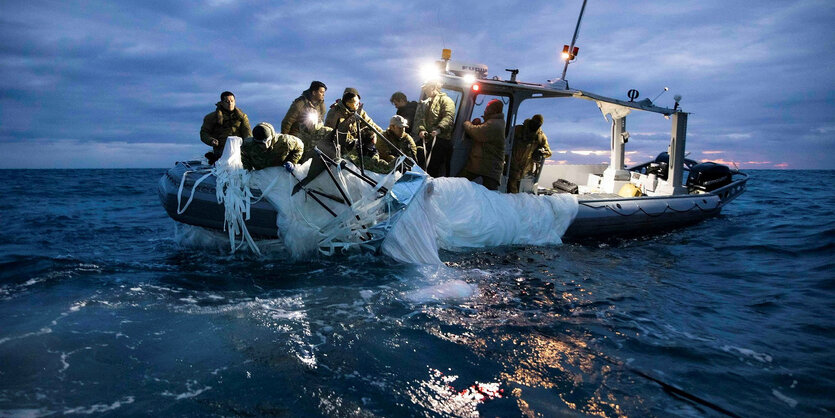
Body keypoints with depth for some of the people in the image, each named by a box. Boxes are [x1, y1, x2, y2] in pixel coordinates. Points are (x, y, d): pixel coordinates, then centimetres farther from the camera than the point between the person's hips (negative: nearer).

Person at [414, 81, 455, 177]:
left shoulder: (446, 100, 3)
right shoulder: (424, 104, 26)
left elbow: (449, 117, -14)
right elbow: (418, 119, 13)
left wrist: (439, 129, -30)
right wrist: (421, 129, -9)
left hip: (441, 138, -7)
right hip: (425, 139, 7)